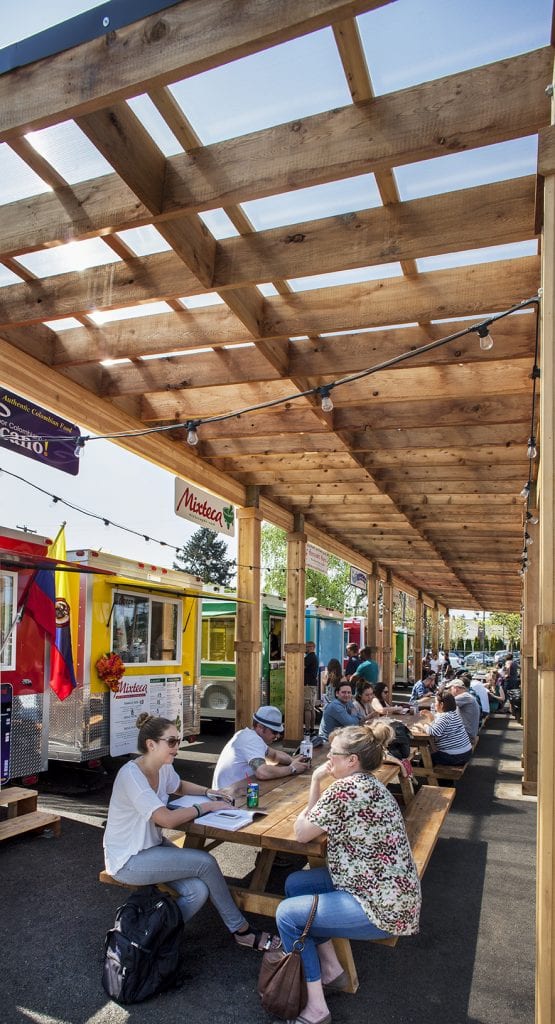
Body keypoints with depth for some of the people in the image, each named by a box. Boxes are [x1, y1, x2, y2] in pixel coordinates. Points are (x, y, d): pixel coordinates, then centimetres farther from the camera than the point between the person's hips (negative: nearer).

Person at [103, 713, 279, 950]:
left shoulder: (163, 767, -2)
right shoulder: (131, 775, -27)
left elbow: (179, 786, 21)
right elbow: (168, 819, -31)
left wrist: (208, 793, 3)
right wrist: (206, 806, -19)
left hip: (153, 845, 8)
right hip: (128, 860, -8)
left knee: (198, 891, -14)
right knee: (205, 862, -16)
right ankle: (240, 930, 3)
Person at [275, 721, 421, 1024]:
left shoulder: (346, 789, -23)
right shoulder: (368, 784, 8)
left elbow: (302, 833, -11)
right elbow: (319, 821, 9)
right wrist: (316, 782, -2)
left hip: (382, 907, -10)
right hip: (387, 892, 10)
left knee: (287, 914, -3)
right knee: (295, 883, 13)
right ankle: (332, 971, 21)